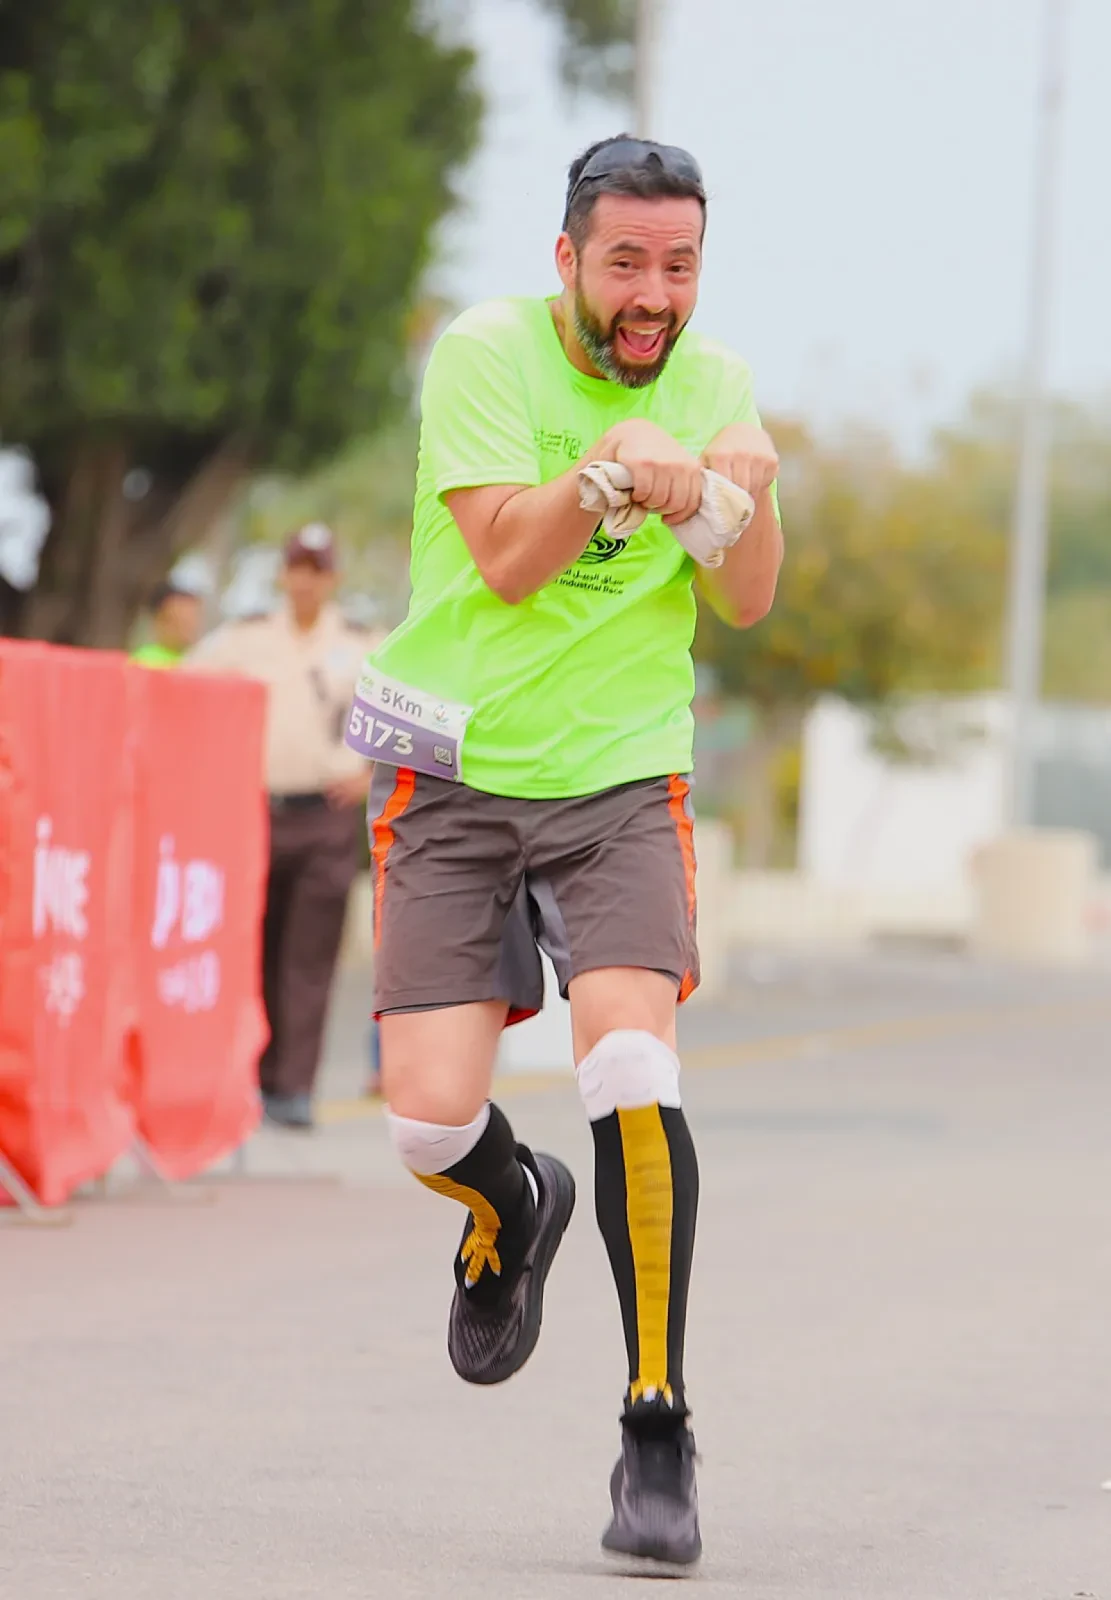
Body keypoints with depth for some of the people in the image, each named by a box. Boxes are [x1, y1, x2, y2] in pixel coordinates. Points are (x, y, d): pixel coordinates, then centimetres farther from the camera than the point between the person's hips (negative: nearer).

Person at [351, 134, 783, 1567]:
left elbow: (745, 603, -3)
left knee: (631, 1069, -21)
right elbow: (502, 559, -17)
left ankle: (658, 1429, -12)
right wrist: (605, 475, -33)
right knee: (431, 1118, -9)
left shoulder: (714, 383, 4)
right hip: (452, 779, -1)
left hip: (620, 780, 1)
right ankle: (511, 1212, 31)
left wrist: (748, 499, -23)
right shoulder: (483, 355, -7)